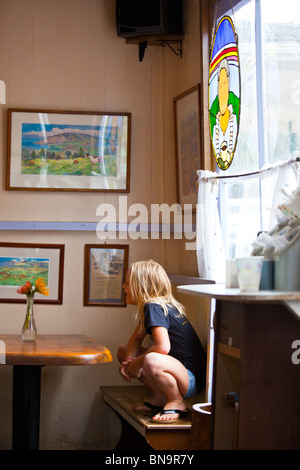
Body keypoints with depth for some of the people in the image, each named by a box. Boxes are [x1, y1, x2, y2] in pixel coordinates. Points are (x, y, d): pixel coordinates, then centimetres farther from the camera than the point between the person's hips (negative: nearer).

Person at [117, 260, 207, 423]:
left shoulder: (154, 307, -20)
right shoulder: (149, 307, 10)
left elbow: (163, 347, -32)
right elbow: (136, 338, 18)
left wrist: (137, 362, -16)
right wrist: (128, 361, -2)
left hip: (192, 379, -11)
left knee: (152, 361, -41)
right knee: (123, 350, 13)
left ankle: (177, 402, -13)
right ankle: (159, 396, 9)